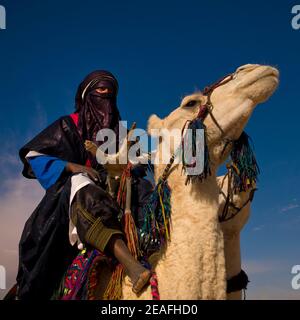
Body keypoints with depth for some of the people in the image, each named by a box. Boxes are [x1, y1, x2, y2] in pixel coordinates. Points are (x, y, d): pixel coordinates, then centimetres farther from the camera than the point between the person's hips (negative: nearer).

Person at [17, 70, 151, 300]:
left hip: (110, 191, 5)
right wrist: (74, 167, -8)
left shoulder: (118, 130, 23)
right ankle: (129, 263, -61)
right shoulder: (69, 125, 13)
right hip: (73, 191, -5)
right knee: (82, 184, -39)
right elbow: (32, 154, 4)